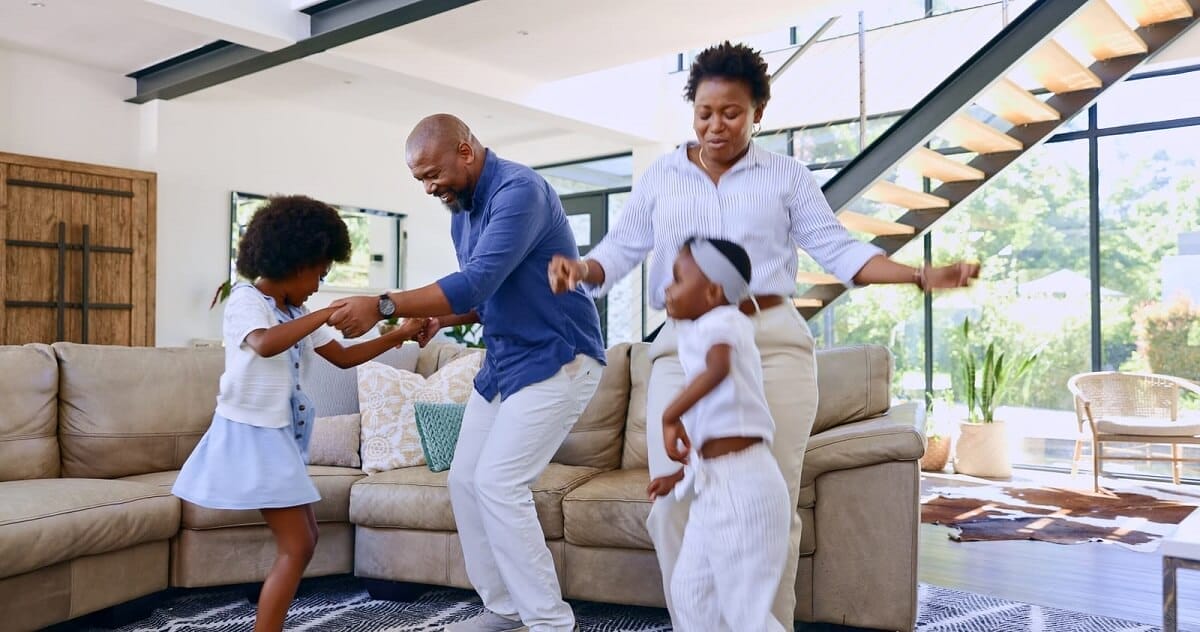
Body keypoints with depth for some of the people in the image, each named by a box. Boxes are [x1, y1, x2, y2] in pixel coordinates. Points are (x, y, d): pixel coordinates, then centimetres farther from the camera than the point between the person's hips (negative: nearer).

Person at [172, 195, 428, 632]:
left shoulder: (297, 314, 11)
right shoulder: (245, 300, -14)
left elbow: (343, 357, 17)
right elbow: (265, 344, -36)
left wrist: (398, 335, 10)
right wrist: (327, 314, -33)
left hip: (279, 435, 9)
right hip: (250, 434, -9)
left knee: (302, 540, 15)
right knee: (297, 546, -10)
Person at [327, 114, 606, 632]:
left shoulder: (519, 190, -20)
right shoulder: (461, 213, 9)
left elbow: (476, 283, -30)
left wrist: (383, 306, -29)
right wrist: (441, 319, -1)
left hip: (556, 360, -9)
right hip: (502, 363, 9)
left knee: (499, 484, -14)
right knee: (465, 481, 8)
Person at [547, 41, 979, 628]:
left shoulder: (786, 175, 9)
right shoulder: (660, 176, 12)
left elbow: (838, 249, 4)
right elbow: (621, 250, 6)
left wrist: (922, 275, -8)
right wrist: (582, 268, -16)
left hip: (773, 343, -1)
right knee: (673, 501, -5)